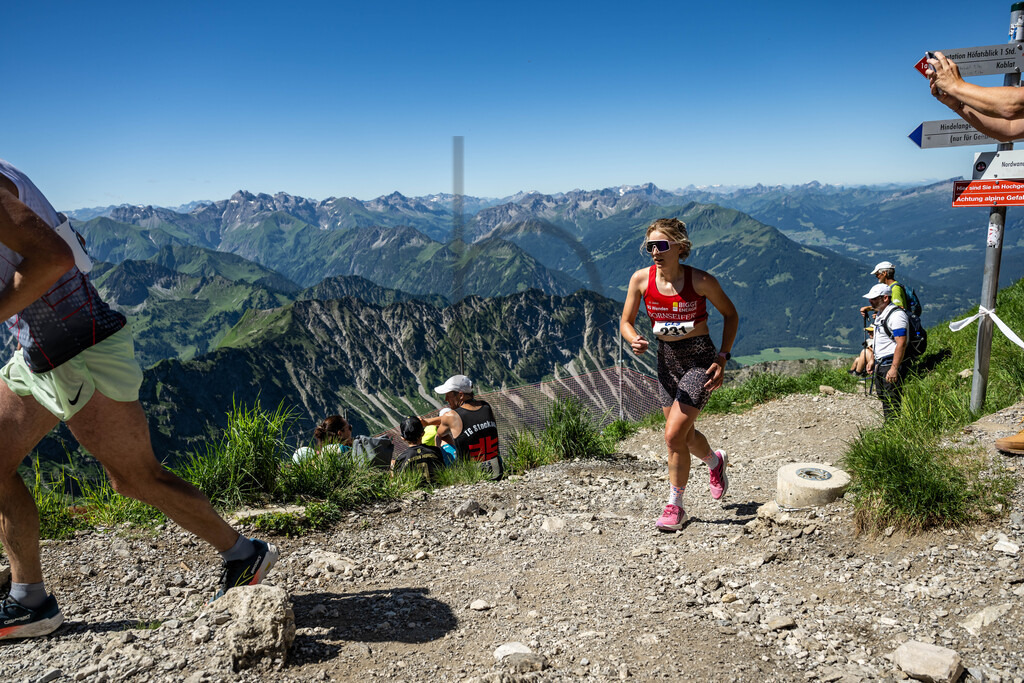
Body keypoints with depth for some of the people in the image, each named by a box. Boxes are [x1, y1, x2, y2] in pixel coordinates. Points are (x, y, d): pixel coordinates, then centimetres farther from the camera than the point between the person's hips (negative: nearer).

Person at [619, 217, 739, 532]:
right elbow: (626, 322, 0)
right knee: (685, 435, 18)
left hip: (699, 359, -5)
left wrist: (723, 358, -9)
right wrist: (634, 340, -23)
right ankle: (716, 462, 53)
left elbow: (730, 314, -2)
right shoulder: (641, 279, -9)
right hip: (666, 360, 5)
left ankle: (675, 507, 8)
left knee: (674, 435, -13)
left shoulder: (701, 280, -17)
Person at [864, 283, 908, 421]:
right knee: (884, 398, 16)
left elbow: (901, 344, -23)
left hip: (892, 364, -10)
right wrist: (874, 361, 22)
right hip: (881, 365, 10)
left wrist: (894, 369, -26)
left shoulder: (896, 314, -17)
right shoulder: (880, 313, 14)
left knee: (893, 402, -7)